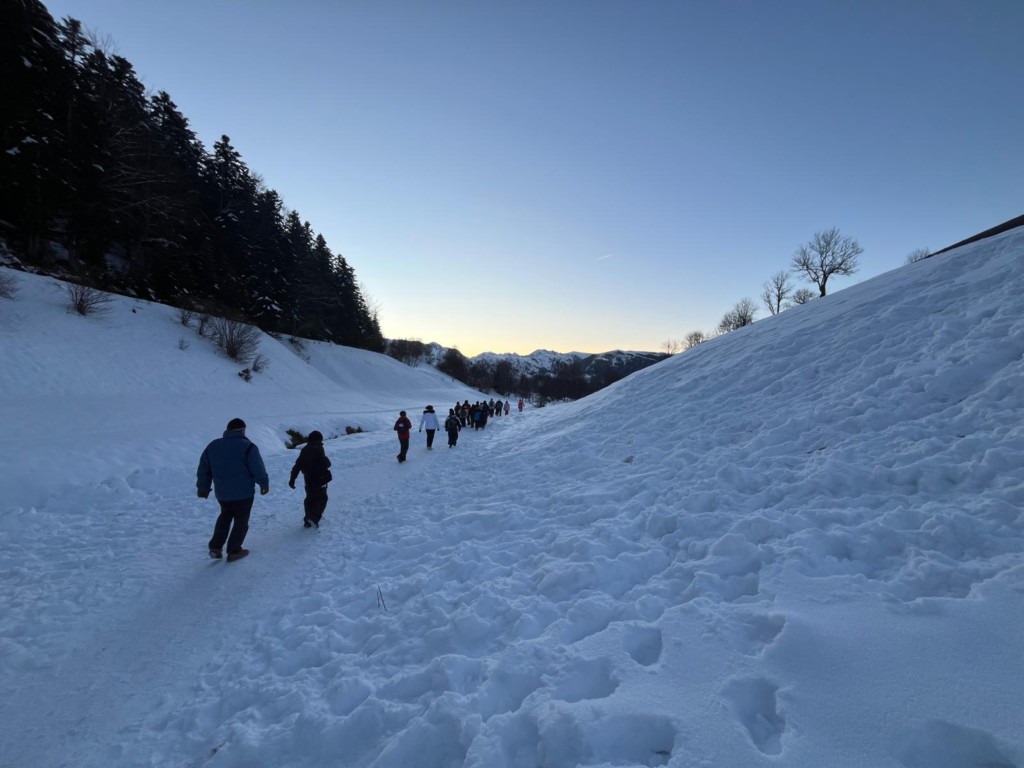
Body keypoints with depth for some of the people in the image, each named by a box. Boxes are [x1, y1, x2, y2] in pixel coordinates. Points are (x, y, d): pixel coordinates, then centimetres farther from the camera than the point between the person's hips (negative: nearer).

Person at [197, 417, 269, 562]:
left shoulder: (213, 446, 3)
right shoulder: (248, 447, -15)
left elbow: (203, 470, 9)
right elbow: (258, 470, -14)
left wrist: (203, 488, 21)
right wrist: (264, 484, 2)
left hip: (221, 493, 5)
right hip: (243, 493, -5)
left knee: (225, 516, 28)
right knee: (241, 521, 11)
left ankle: (215, 547, 23)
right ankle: (234, 551, 16)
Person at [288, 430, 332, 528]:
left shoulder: (304, 450, 8)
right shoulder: (318, 448, -11)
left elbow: (297, 466, 8)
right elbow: (325, 463, -15)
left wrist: (292, 479, 11)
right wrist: (328, 462, 9)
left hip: (308, 479, 6)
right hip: (319, 479, -6)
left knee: (310, 498, 19)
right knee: (321, 499, 2)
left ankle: (308, 520, 21)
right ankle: (314, 518, -15)